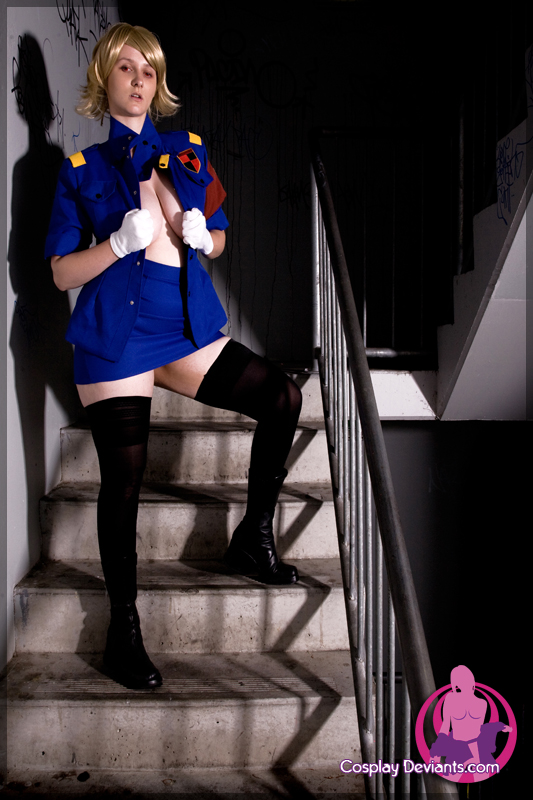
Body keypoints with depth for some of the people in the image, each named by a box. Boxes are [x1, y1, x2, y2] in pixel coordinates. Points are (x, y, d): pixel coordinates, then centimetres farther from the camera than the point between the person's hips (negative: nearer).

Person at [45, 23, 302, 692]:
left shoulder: (188, 152, 14)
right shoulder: (81, 170, 5)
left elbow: (218, 239, 20)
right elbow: (63, 272, 0)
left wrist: (201, 235, -4)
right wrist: (122, 241, -16)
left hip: (187, 330, 4)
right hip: (114, 337, -3)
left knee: (282, 397, -10)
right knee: (123, 481, -2)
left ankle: (253, 541, 8)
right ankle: (123, 630, 15)